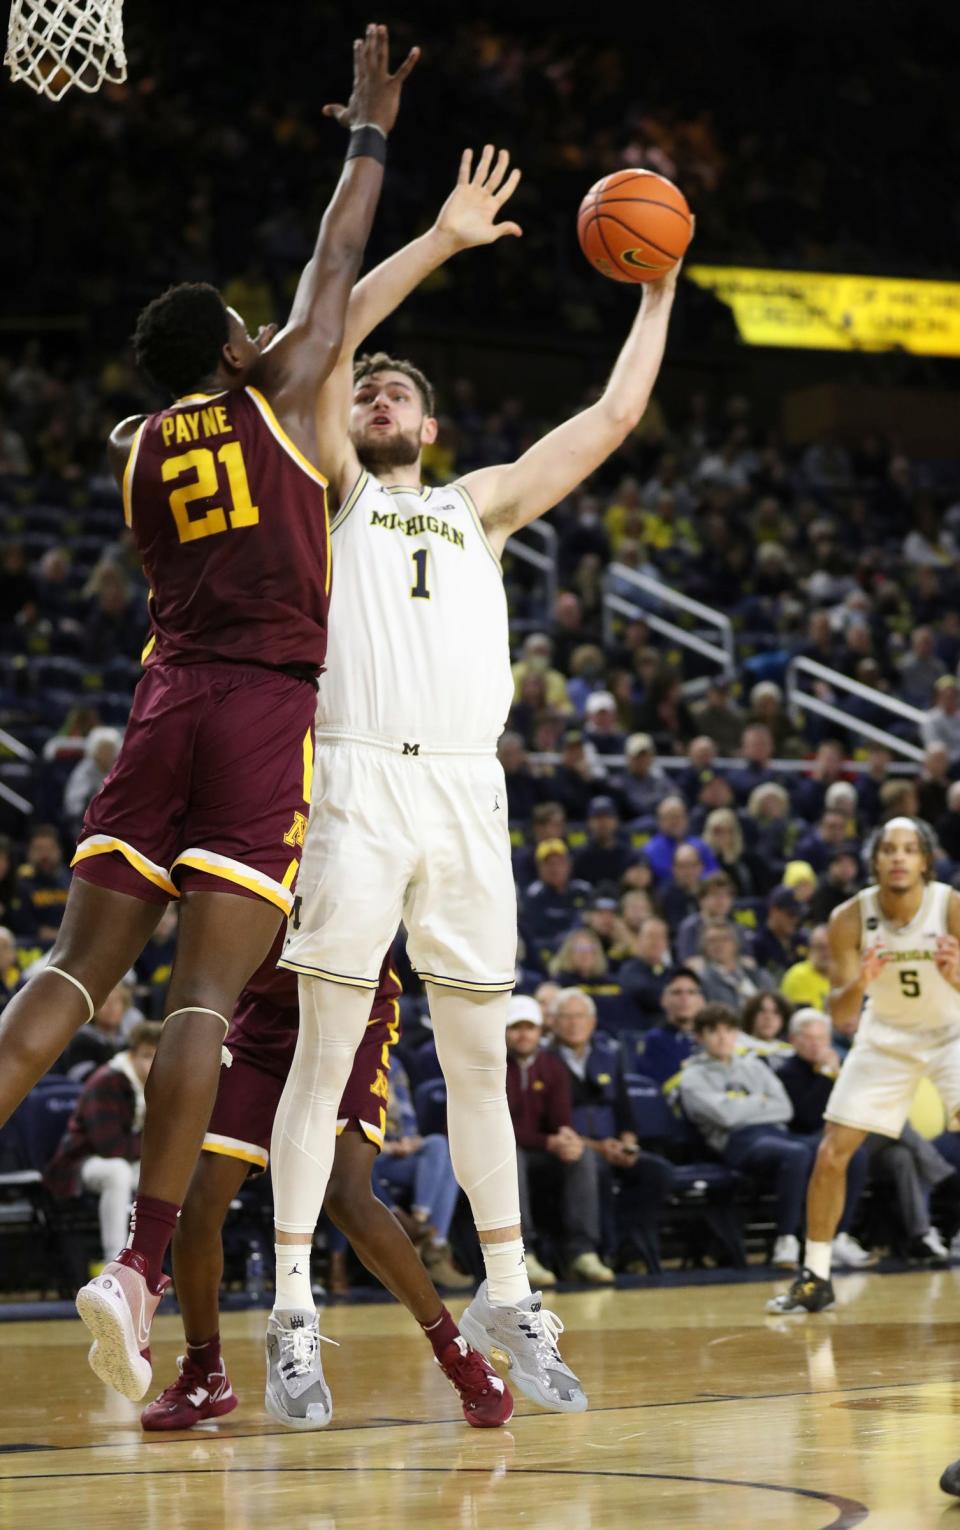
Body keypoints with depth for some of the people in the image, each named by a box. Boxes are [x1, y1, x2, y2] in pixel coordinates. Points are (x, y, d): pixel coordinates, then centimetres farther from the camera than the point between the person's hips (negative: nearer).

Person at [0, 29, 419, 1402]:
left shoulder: (132, 447, 16)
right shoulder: (275, 399, 6)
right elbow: (333, 275, 17)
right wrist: (370, 136, 28)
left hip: (167, 705, 4)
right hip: (269, 710, -4)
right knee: (207, 991, -11)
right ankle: (138, 1268, -21)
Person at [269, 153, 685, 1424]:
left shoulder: (481, 504, 25)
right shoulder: (334, 492, 14)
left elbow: (613, 419, 23)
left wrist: (658, 291, 22)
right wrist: (440, 241, 0)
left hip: (467, 793, 4)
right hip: (357, 782, -4)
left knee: (481, 1056, 7)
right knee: (326, 1048, -7)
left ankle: (508, 1300, 13)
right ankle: (292, 1309, -7)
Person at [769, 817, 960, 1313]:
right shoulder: (849, 918, -19)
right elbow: (838, 1015, -16)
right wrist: (857, 987, -38)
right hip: (886, 1036, 2)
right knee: (830, 1155, -2)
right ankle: (815, 1277, 13)